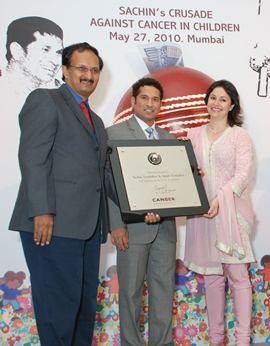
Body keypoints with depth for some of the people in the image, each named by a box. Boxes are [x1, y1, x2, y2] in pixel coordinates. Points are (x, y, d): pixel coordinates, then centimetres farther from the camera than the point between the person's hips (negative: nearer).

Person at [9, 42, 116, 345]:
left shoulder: (96, 121, 25)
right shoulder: (44, 100, 2)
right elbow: (32, 158, -10)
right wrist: (42, 211, -19)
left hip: (87, 225, 8)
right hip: (54, 223, -8)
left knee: (85, 300, 12)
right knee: (60, 301, -5)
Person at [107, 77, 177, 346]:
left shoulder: (169, 138, 16)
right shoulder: (114, 133, -1)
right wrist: (116, 225, -13)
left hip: (164, 225, 5)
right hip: (133, 225, -5)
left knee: (163, 287, 10)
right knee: (131, 290, 3)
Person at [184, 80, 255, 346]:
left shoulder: (239, 135, 1)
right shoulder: (195, 135, 12)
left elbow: (244, 174, -8)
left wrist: (220, 199, -20)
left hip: (231, 212, -4)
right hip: (202, 214, 4)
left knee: (238, 275, -5)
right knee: (212, 277, 10)